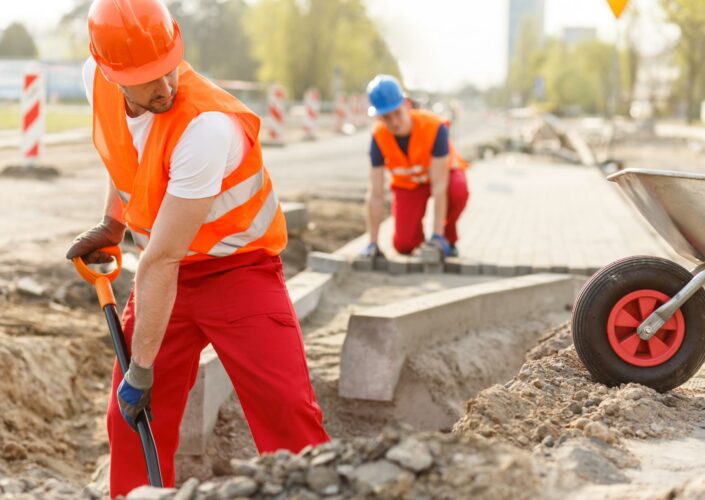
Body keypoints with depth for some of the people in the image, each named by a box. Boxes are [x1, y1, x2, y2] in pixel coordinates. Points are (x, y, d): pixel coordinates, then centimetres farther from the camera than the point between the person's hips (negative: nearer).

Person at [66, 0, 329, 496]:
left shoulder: (207, 125, -33)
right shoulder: (97, 81, -12)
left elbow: (161, 260, -29)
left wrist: (142, 367, -24)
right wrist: (111, 226, 11)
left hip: (238, 268, -6)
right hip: (166, 272, 6)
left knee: (288, 413, -18)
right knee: (130, 418, 4)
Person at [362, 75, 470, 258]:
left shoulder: (434, 126, -34)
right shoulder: (379, 136, -26)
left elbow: (439, 185, -35)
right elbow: (376, 194, -23)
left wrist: (438, 236, -38)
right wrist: (373, 243, -24)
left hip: (442, 172, -2)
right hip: (407, 182, 2)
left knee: (458, 191, -38)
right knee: (403, 245, -16)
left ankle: (448, 239, -9)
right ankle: (417, 234, 21)